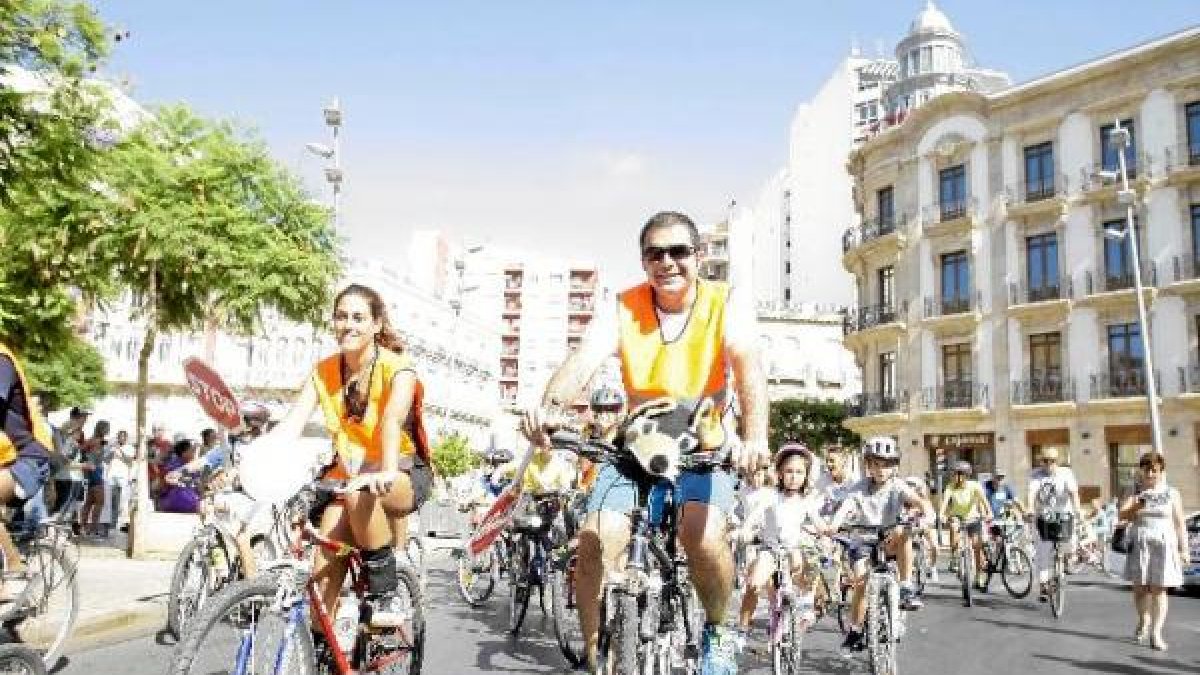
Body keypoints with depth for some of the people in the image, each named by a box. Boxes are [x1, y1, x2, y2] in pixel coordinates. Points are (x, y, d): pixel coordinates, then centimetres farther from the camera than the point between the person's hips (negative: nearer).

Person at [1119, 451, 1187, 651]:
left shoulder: (1171, 494, 5)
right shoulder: (1136, 493, 7)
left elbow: (1179, 523, 6)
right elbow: (1123, 515, -6)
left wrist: (1184, 549, 1)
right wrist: (1136, 507, -26)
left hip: (1163, 544, -1)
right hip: (1139, 543, 1)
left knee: (1159, 589, -4)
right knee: (1140, 587, 7)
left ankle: (1156, 632, -4)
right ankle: (1143, 622, 30)